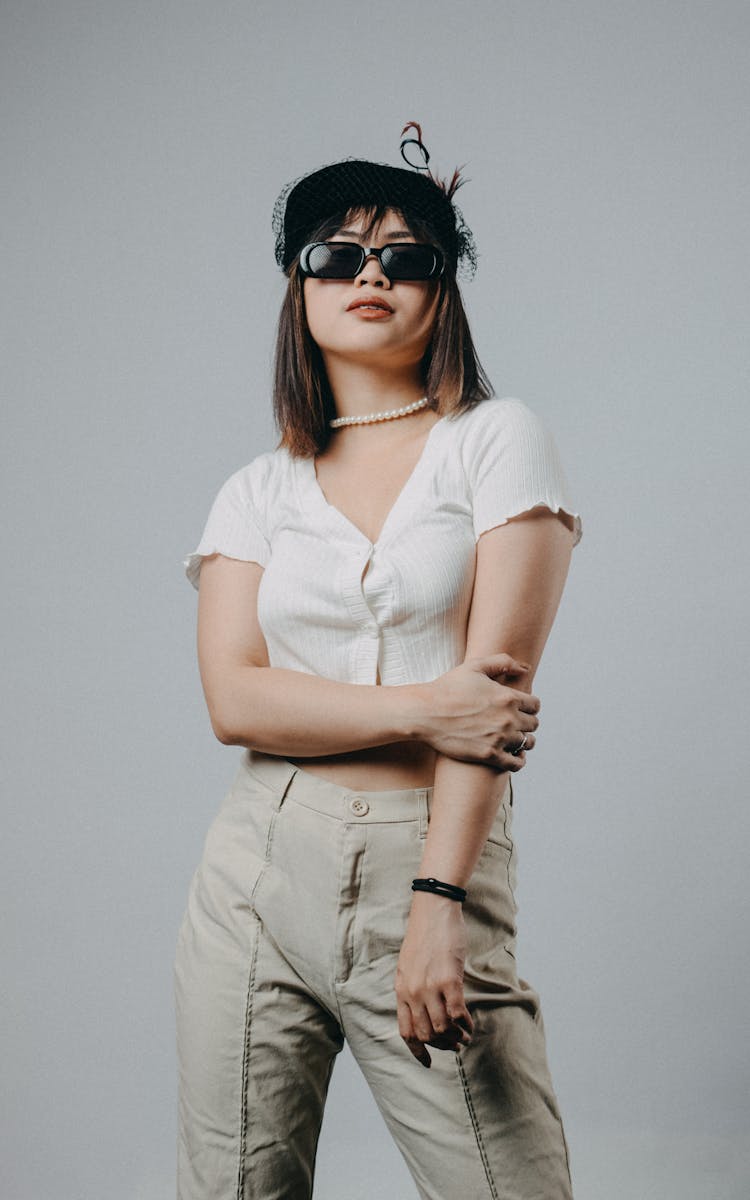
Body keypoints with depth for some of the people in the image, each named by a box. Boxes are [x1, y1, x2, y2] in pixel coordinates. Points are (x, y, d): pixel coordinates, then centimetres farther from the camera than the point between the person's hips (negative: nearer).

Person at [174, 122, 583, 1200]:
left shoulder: (497, 440, 2)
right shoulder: (257, 491, 11)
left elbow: (500, 674, -8)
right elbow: (233, 698, -1)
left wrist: (437, 900, -17)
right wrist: (423, 709, -15)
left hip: (437, 860, -2)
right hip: (259, 871, 3)